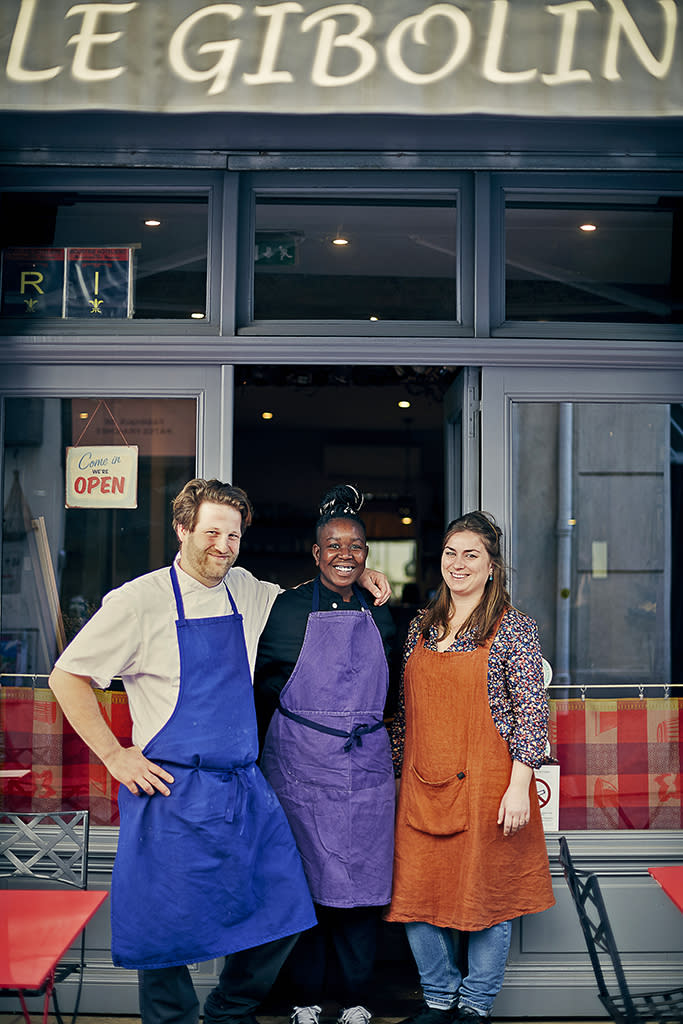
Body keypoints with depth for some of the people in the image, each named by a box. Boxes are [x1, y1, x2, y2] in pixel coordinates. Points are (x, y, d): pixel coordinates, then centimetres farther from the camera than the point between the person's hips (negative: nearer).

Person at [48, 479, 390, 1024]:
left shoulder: (244, 590, 7)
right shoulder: (140, 600, -8)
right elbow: (67, 676, -3)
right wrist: (115, 756, -8)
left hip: (246, 789, 6)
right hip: (173, 795, -5)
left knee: (281, 915, 8)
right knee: (170, 928, 1)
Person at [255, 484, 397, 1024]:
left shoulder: (379, 614, 9)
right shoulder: (289, 607, 0)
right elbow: (265, 686, 4)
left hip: (366, 766, 3)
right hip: (301, 766, -2)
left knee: (362, 881, 4)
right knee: (304, 879, 2)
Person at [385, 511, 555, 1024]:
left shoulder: (513, 627, -5)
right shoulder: (421, 626, 11)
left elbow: (531, 711, -9)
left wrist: (519, 785, -14)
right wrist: (396, 770, 15)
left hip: (486, 782, -5)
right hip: (422, 785, 5)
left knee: (486, 894, 5)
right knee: (419, 893, 6)